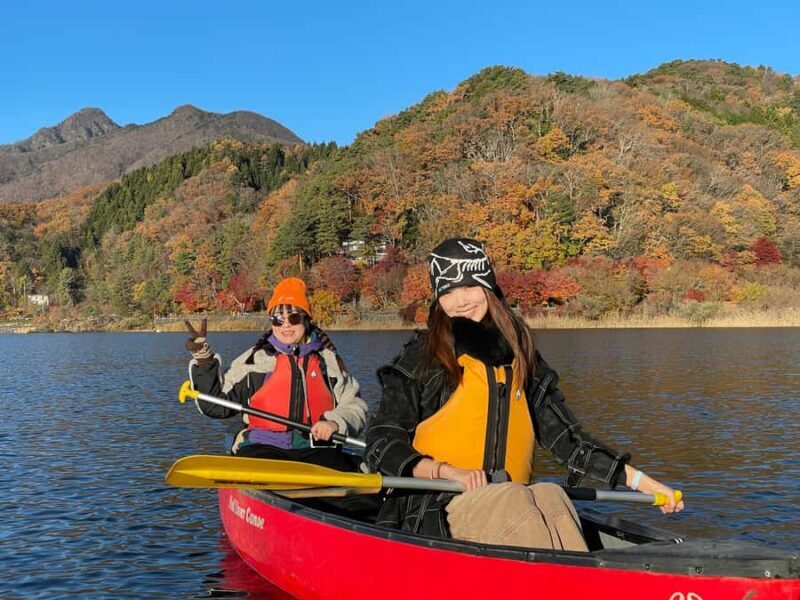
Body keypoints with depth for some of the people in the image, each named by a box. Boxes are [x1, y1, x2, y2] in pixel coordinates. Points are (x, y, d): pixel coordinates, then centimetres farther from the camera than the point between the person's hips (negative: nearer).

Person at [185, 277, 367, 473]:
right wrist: (204, 361, -1)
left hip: (316, 448, 1)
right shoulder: (255, 359, 13)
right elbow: (217, 405, 9)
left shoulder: (329, 360, 15)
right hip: (262, 448, 0)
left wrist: (335, 422, -6)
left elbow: (356, 407, 16)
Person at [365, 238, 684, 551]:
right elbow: (381, 444, 0)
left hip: (509, 509, 3)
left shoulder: (521, 356, 16)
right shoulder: (421, 357, 3)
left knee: (550, 496, -29)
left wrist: (640, 481, 11)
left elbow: (565, 436, 17)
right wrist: (449, 472, -15)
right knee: (514, 501, -33)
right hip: (434, 512, -3)